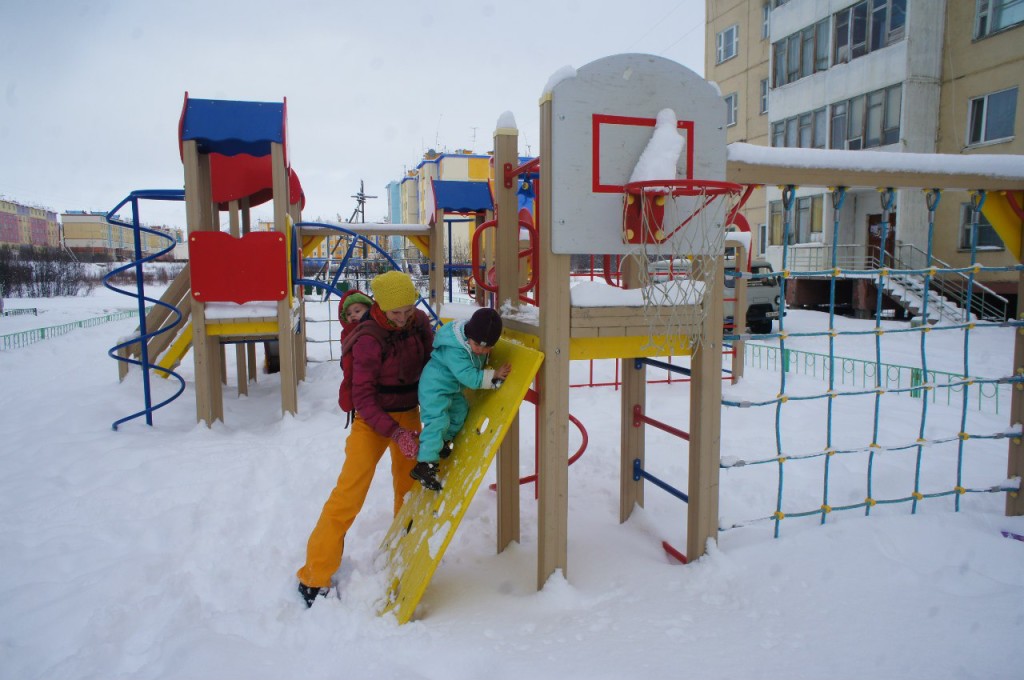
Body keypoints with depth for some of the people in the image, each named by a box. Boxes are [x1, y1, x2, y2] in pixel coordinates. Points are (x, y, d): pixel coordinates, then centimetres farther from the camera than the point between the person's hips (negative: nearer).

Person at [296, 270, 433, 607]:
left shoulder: (420, 323, -7)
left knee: (410, 488, 15)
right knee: (348, 495, -8)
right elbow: (363, 398, -20)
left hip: (409, 415, 6)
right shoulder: (369, 340, -22)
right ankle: (314, 577, 4)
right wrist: (395, 432, -27)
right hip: (373, 420, -6)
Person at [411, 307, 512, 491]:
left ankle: (442, 444, 37)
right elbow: (470, 377, -36)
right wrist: (494, 374, -31)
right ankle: (424, 465, -12)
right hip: (434, 387, -9)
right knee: (437, 421, -16)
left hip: (451, 388, 9)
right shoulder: (454, 351, -35)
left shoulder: (479, 340, -9)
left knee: (460, 410, 20)